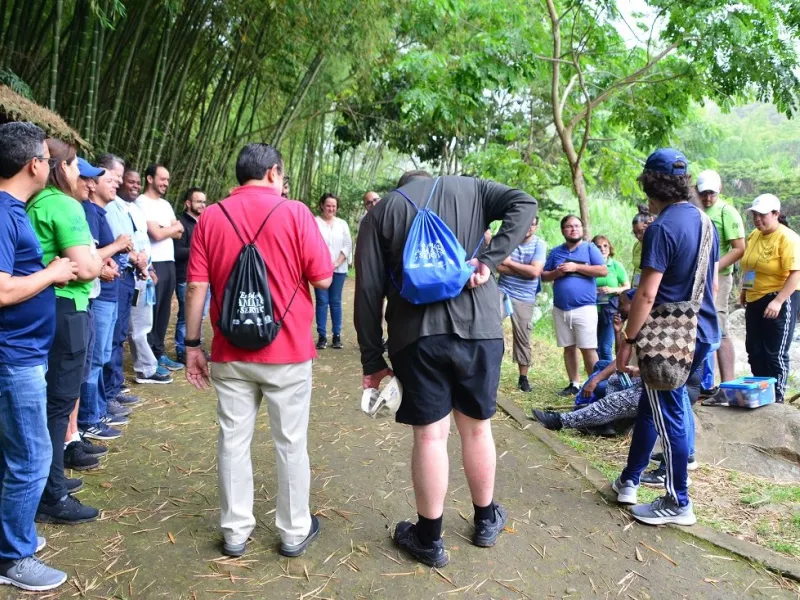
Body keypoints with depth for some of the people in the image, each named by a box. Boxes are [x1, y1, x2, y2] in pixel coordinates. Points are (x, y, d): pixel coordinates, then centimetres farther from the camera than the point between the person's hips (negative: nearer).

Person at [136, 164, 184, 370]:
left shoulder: (166, 204, 18)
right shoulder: (142, 203, -7)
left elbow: (179, 232, 11)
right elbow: (156, 234, -16)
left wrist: (164, 229, -8)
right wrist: (172, 227, 3)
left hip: (169, 262, 8)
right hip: (153, 264, -8)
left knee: (164, 311, 11)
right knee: (151, 312, -3)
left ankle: (159, 353, 20)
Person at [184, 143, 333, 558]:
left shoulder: (211, 217, 3)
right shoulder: (294, 213, -6)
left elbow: (196, 288, -1)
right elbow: (323, 279, -6)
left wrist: (192, 344, 6)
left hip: (230, 353, 3)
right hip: (287, 351, -2)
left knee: (234, 440, 12)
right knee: (290, 443, 10)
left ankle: (235, 532, 22)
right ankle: (294, 530, 22)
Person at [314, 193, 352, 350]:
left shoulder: (342, 224, 12)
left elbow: (348, 245, 6)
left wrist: (337, 263, -7)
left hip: (338, 269, 3)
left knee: (336, 302, 5)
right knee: (322, 302, -2)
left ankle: (337, 335, 9)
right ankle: (322, 336, 2)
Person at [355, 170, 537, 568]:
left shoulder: (382, 210, 11)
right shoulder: (471, 189, 15)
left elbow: (369, 290, 4)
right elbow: (524, 204, -3)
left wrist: (372, 359, 7)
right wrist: (489, 260, -7)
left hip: (416, 334, -1)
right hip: (478, 326, 2)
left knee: (429, 435, 6)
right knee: (477, 428, 16)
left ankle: (429, 539, 19)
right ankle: (486, 522, 34)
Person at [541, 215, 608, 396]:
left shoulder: (589, 248, 3)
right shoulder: (556, 251, 13)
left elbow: (603, 271, -8)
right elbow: (544, 276, 15)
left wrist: (576, 267, -12)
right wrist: (556, 273, -6)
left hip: (584, 308, -4)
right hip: (560, 309, 4)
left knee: (588, 349, -6)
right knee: (569, 348, 10)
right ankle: (574, 384, 18)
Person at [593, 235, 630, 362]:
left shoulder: (616, 265, 0)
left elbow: (628, 287, 3)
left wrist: (612, 290, -13)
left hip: (610, 312, -2)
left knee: (605, 348, -5)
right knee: (595, 348, 8)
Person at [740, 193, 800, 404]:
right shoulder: (754, 235, 7)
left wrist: (778, 301, -27)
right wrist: (744, 290, 18)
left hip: (780, 301, -7)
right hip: (754, 300, 7)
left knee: (775, 354, 0)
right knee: (754, 351, 12)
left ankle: (777, 399, 12)